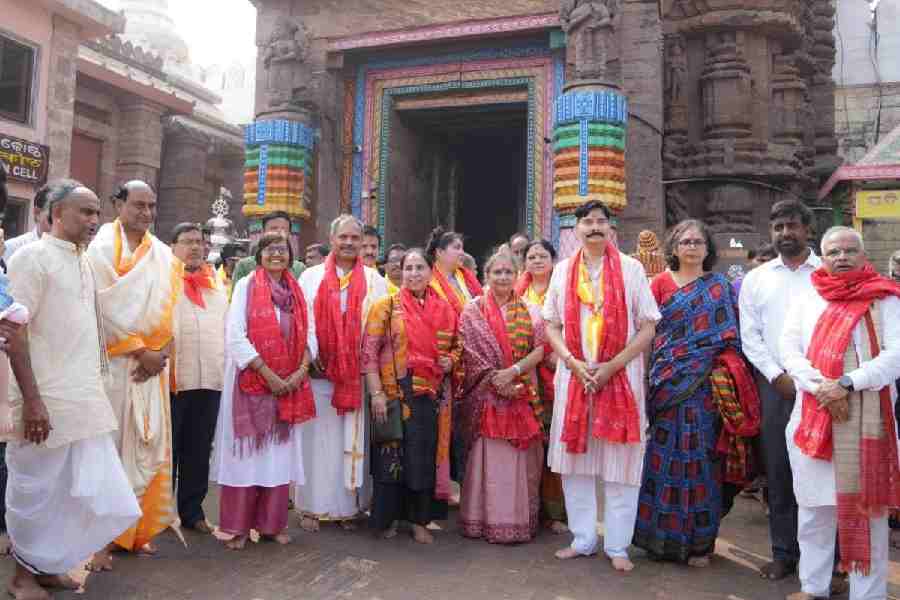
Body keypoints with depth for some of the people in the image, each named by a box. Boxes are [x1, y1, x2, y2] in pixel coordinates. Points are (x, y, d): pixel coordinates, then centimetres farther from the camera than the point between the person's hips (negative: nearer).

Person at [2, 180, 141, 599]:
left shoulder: (83, 263, 15)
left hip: (86, 398, 7)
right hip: (47, 400, -7)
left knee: (78, 488, 10)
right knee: (36, 489, 5)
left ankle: (47, 566, 26)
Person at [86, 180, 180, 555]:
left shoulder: (163, 255, 12)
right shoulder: (102, 248, -4)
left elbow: (169, 309, 10)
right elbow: (105, 309, -10)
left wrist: (159, 353, -3)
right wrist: (141, 351, -11)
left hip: (153, 363, 5)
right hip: (113, 362, -5)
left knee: (149, 444, 6)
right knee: (110, 446, -1)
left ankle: (140, 529, 17)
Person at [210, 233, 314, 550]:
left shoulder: (297, 291, 10)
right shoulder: (246, 286, -4)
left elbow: (308, 335, 8)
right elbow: (235, 336, -12)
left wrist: (301, 371, -9)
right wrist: (268, 375, -16)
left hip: (290, 384, 4)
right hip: (252, 381, -4)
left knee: (280, 452, 9)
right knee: (246, 452, 2)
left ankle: (272, 523, 20)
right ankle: (238, 526, 14)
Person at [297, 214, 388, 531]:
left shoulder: (374, 280, 8)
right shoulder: (311, 276, 7)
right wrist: (311, 355, -10)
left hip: (359, 374, 1)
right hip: (320, 372, -1)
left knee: (353, 440, 5)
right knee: (318, 438, 4)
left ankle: (347, 505, 17)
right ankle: (313, 506, 14)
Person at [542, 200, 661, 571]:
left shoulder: (631, 269, 1)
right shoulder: (563, 270, 8)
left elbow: (648, 326, -2)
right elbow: (551, 324, 9)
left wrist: (612, 366, -12)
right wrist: (573, 363, -7)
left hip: (621, 376, -2)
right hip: (574, 375, 3)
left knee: (620, 464, 2)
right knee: (575, 460, 7)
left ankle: (617, 546, 16)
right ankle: (582, 540, 21)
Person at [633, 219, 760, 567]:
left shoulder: (720, 287, 8)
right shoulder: (661, 283, 7)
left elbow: (730, 335, 4)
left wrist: (724, 374, -7)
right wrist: (650, 374, -3)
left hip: (705, 385, 0)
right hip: (667, 384, 1)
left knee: (701, 457, 2)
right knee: (665, 456, 3)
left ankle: (699, 541, 14)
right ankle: (662, 536, 15)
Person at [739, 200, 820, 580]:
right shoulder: (756, 278, 10)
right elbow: (749, 335, 6)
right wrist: (778, 376, -4)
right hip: (774, 386, 2)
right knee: (778, 471, 7)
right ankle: (784, 553, 19)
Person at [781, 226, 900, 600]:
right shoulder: (806, 300, 10)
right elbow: (789, 350, 2)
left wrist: (847, 383, -18)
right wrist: (822, 387, -13)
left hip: (867, 417, -3)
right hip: (812, 416, 3)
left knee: (866, 503, 2)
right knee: (814, 505, 10)